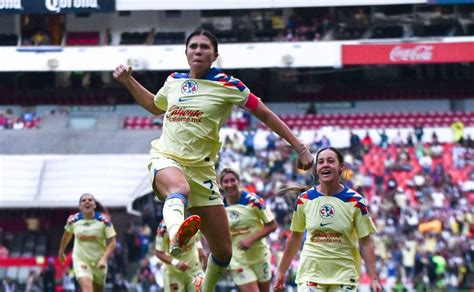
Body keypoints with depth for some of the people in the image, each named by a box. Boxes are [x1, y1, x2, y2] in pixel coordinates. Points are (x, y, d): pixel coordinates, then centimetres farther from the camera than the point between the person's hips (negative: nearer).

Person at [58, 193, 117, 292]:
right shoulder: (73, 220, -7)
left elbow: (112, 243, -11)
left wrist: (104, 259, -26)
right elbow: (67, 234, 14)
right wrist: (61, 251, 26)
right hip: (80, 261, -1)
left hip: (98, 262, 1)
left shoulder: (104, 220, -12)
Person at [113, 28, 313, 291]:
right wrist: (127, 80, 25)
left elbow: (266, 115, 3)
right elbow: (155, 106, 34)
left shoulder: (227, 86, 1)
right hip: (166, 160, -1)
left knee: (223, 251, -1)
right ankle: (177, 234, -76)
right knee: (180, 188, -42)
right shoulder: (174, 81, 12)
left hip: (201, 169, 1)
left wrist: (300, 148, -1)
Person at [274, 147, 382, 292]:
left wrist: (374, 278, -11)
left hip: (344, 274, -1)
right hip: (310, 273, 1)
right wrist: (281, 271, 12)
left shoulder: (355, 201, -4)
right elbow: (295, 238, 11)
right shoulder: (304, 199, 1)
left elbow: (365, 243, -3)